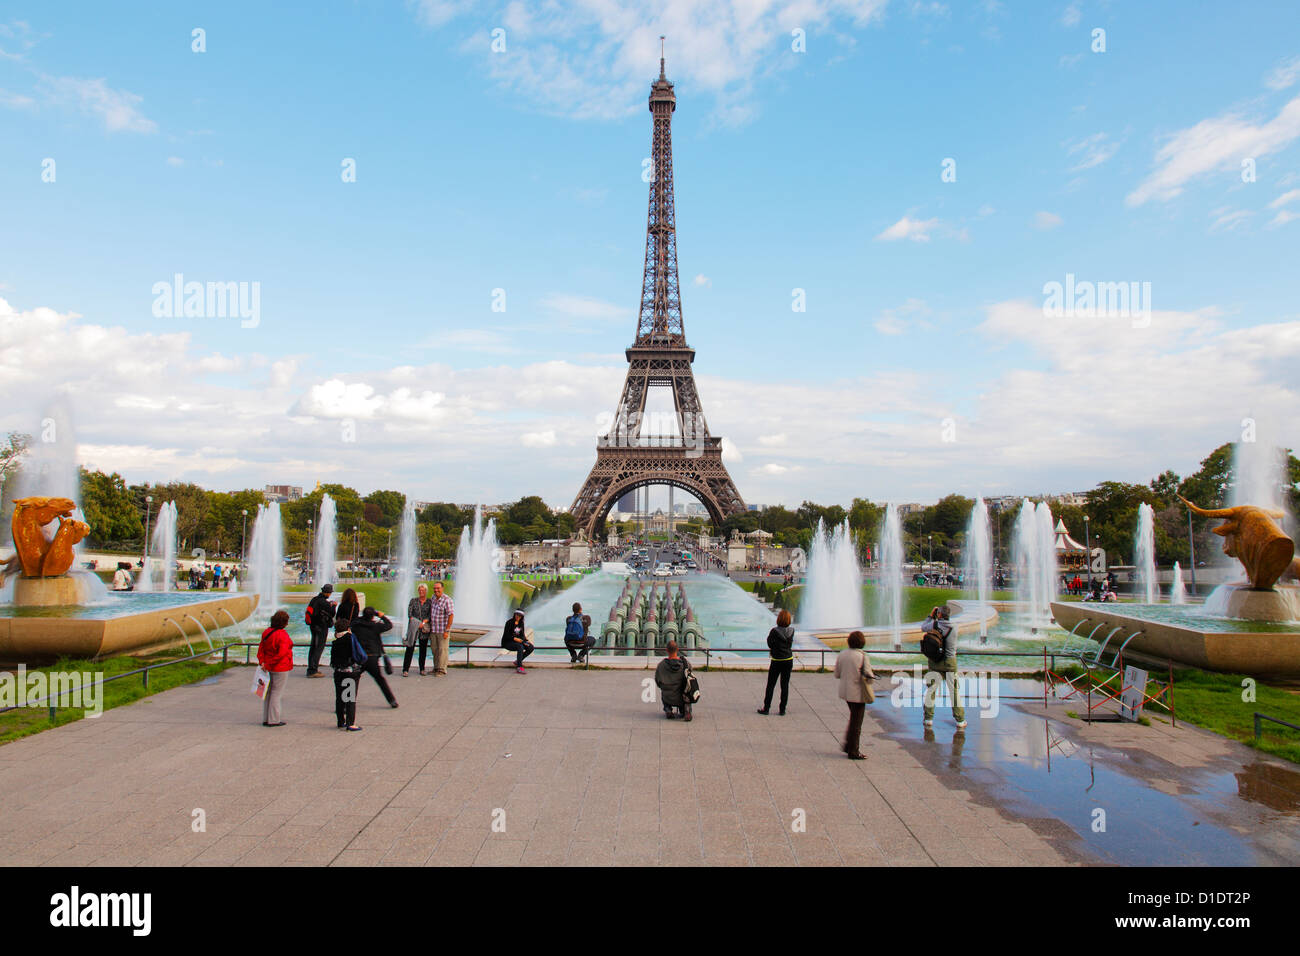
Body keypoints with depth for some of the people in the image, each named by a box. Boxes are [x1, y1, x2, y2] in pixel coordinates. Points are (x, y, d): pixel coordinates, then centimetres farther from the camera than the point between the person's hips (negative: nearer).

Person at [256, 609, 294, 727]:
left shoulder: (266, 632, 5)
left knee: (268, 692, 15)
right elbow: (281, 653, -24)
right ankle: (273, 720, 5)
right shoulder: (282, 635, -19)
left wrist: (262, 662, -1)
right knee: (276, 693, 0)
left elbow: (261, 648, 7)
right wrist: (269, 665, -15)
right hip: (281, 668, -8)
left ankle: (265, 719, 21)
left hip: (269, 668, 8)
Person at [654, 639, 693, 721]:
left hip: (667, 698, 1)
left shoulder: (661, 665, -13)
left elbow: (657, 681, 0)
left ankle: (667, 708, 13)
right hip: (681, 698, -1)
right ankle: (686, 708, 4)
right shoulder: (685, 663, -11)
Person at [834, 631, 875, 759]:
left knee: (854, 718, 23)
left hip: (845, 691, 6)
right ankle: (853, 751, 14)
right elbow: (868, 675, -17)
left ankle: (848, 745, 25)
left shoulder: (842, 654, 0)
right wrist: (873, 676, 4)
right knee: (856, 721, 6)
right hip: (858, 693, -6)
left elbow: (837, 675, 5)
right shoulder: (862, 655, -17)